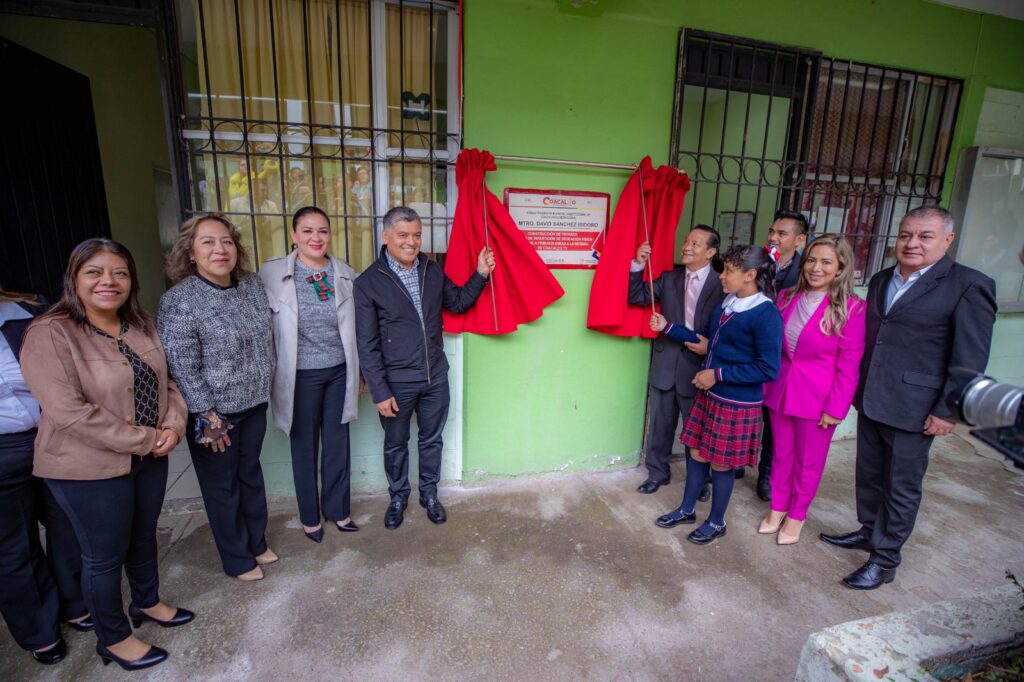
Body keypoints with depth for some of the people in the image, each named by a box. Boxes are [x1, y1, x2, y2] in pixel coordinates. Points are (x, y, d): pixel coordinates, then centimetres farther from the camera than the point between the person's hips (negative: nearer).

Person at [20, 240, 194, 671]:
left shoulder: (141, 327, 2)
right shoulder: (50, 334, -19)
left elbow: (167, 382, 7)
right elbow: (70, 413, -26)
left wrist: (173, 426, -11)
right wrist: (145, 440, -21)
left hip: (150, 457, 6)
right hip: (89, 468, -6)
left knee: (144, 536, 23)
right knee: (105, 555, 12)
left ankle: (147, 603, 47)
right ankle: (113, 639, 34)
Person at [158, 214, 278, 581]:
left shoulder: (252, 284, 0)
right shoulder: (179, 300, -18)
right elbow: (182, 367, -17)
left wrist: (264, 389, 12)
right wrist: (208, 418, -15)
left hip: (254, 404, 6)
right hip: (214, 412, -5)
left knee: (250, 473, 20)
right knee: (222, 485, 12)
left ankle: (257, 542, 41)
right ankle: (237, 559, 32)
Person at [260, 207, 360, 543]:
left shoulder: (346, 274, -1)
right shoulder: (272, 273, -9)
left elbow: (357, 326, 6)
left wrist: (359, 371, 9)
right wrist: (269, 375, -4)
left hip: (340, 372, 3)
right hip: (301, 375, -2)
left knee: (338, 443, 14)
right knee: (305, 446, 13)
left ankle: (337, 509, 35)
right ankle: (310, 516, 34)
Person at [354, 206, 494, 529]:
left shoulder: (433, 271, 0)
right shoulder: (368, 282, -12)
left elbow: (458, 302, 14)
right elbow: (367, 345, -12)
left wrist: (480, 274, -1)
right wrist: (380, 392, -13)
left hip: (436, 377, 4)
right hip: (396, 382, -3)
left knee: (432, 439, 19)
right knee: (396, 444, 17)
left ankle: (429, 493, 41)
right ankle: (398, 497, 40)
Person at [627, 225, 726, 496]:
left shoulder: (721, 284, -9)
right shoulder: (669, 277, 3)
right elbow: (638, 298, 0)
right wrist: (638, 265, -10)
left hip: (698, 365, -3)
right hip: (665, 363, 3)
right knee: (660, 424, 15)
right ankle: (657, 472, 35)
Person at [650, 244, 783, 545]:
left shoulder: (766, 315, -20)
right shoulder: (727, 304, 2)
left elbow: (768, 370, -21)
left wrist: (718, 374, -21)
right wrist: (667, 327, 10)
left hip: (737, 404, -7)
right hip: (709, 395, 7)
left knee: (721, 464, 10)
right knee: (697, 454, 17)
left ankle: (716, 522, 33)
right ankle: (687, 510, 37)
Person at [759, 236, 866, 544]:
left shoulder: (851, 308, -12)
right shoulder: (787, 297, 1)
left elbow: (849, 364, -11)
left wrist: (835, 408, -12)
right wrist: (767, 383, 4)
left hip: (818, 397, -3)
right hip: (780, 390, 4)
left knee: (808, 461, 13)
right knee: (782, 454, 17)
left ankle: (796, 516, 32)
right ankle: (777, 508, 34)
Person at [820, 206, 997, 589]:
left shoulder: (969, 286, -10)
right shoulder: (880, 281, 10)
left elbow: (970, 360, -11)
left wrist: (947, 410, -13)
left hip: (913, 408, -6)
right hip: (870, 400, 6)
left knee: (901, 486, 8)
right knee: (869, 474, 18)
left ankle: (885, 560, 21)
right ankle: (869, 531, 38)